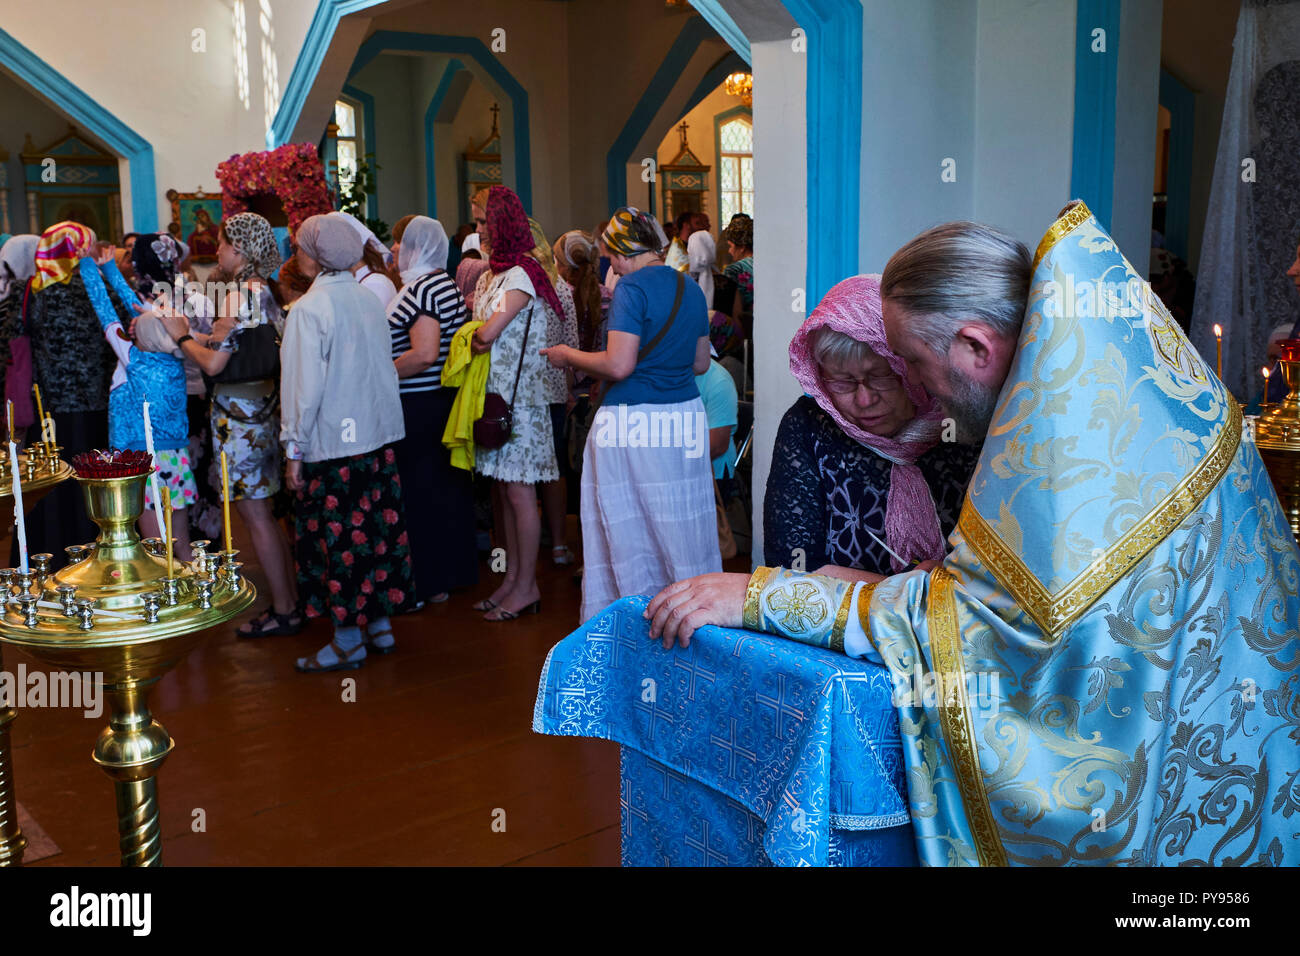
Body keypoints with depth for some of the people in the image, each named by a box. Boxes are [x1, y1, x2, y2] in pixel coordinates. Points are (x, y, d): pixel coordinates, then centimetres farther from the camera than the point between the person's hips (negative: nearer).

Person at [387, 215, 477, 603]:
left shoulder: (421, 288, -17)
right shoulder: (448, 285, 14)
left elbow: (424, 354, -27)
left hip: (418, 406, -10)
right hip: (448, 397, 10)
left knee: (421, 490, -2)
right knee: (449, 487, 15)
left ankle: (430, 584, 5)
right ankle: (457, 569, 24)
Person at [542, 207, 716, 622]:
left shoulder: (632, 287, -12)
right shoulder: (691, 288, 11)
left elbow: (618, 366, -18)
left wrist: (568, 356, -2)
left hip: (632, 420, -7)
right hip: (687, 418, 7)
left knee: (630, 530, 3)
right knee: (682, 526, 13)